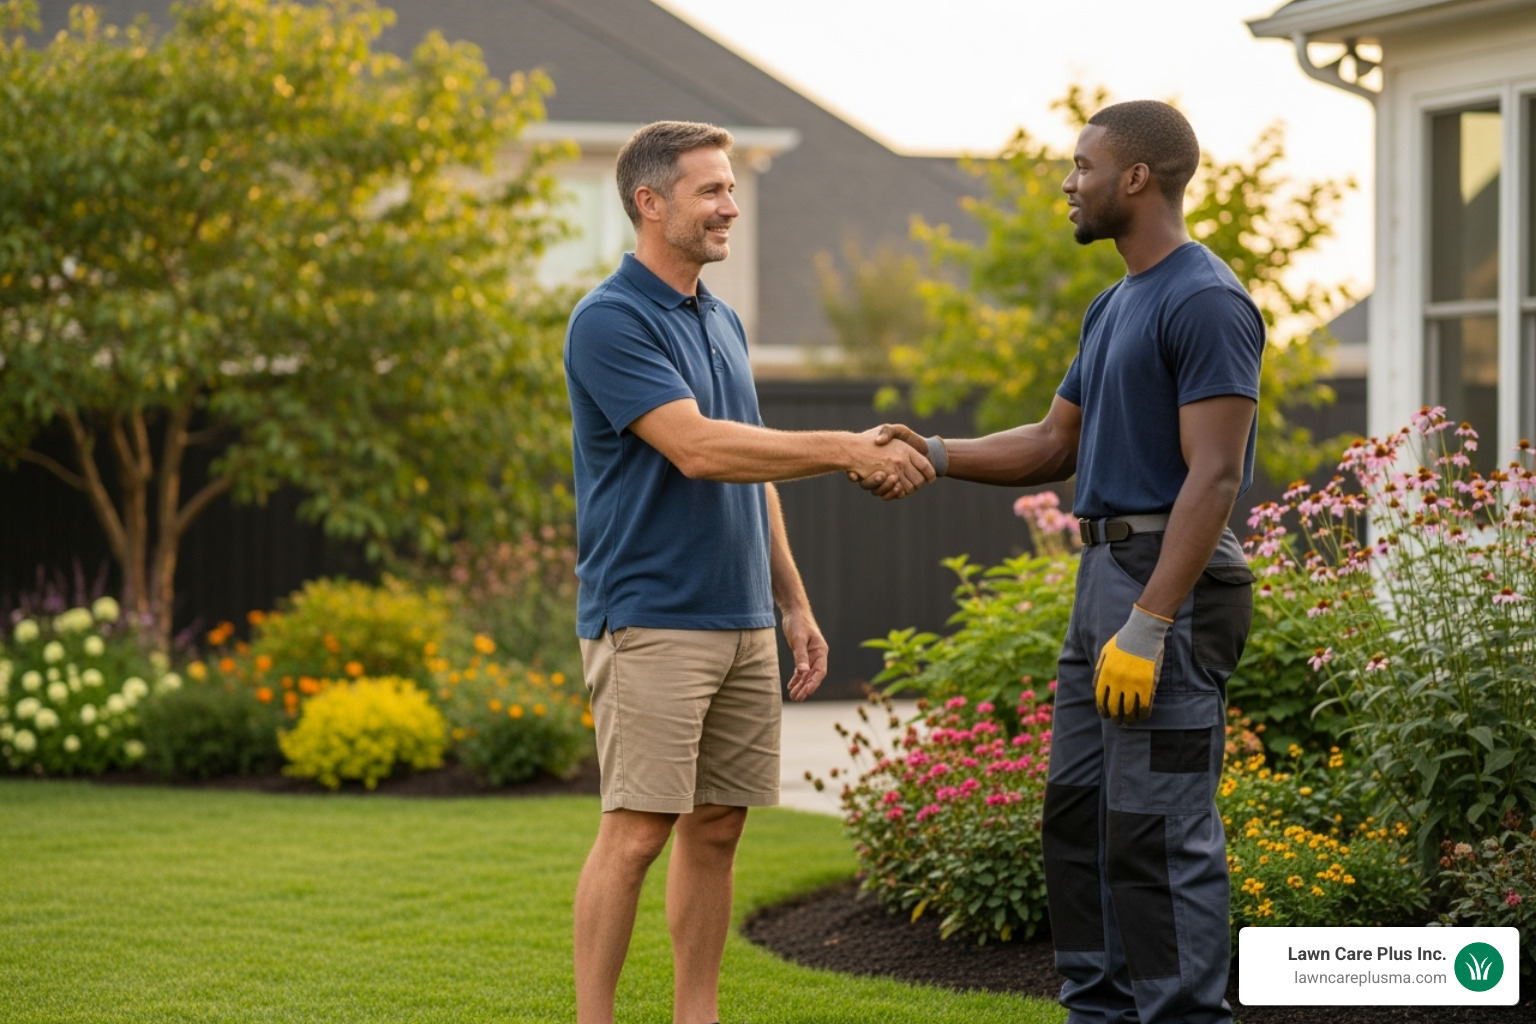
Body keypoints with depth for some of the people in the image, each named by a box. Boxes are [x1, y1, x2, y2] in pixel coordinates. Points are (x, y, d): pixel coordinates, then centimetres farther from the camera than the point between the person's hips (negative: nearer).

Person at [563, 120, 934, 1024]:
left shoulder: (722, 322, 16)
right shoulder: (610, 322, -12)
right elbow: (696, 448, -23)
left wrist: (795, 602, 17)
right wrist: (848, 451, -23)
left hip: (742, 623, 8)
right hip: (650, 623, -8)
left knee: (717, 830, 8)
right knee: (637, 833, -9)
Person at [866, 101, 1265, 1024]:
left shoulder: (1207, 304, -14)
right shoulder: (1115, 307, 17)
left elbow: (1213, 477, -20)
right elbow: (1056, 445, 25)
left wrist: (1147, 628, -24)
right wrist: (934, 455, 10)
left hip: (1171, 585, -10)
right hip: (1106, 570, 10)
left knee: (1157, 829, -9)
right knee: (1080, 811, 12)